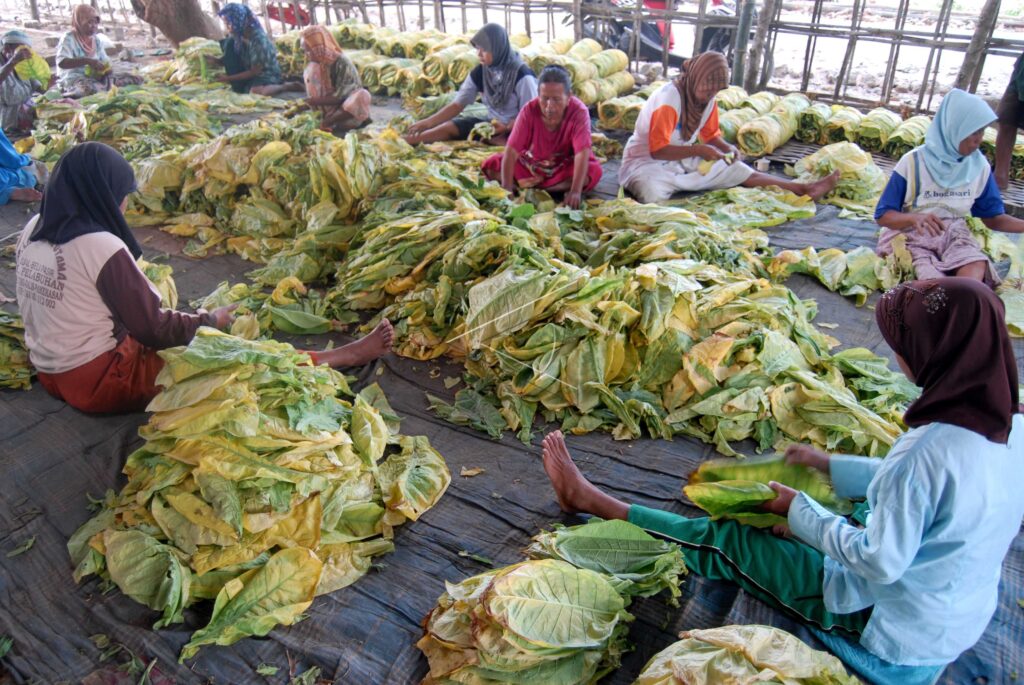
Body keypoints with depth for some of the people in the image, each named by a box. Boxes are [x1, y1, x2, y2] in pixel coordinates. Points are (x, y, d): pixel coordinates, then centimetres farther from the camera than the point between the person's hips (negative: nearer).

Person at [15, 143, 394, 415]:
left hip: (51, 373, 9)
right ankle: (346, 355, 2)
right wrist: (210, 320, -2)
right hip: (101, 381, -9)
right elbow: (152, 329, -18)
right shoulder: (101, 246, -25)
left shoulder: (33, 229, 1)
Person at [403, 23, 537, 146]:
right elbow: (457, 104, -3)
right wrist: (428, 122, -15)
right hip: (492, 124, 5)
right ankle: (404, 142, -15)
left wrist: (506, 128, -30)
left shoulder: (521, 75, -18)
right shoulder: (480, 71, -2)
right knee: (449, 127, -11)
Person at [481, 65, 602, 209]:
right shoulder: (530, 110, -24)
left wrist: (575, 191, -50)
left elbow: (582, 153, -37)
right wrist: (507, 189, -39)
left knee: (594, 171, -33)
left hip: (565, 166, -1)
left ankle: (528, 186, -27)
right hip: (531, 162, 1)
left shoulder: (579, 112, -28)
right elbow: (511, 150, -28)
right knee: (490, 164, -16)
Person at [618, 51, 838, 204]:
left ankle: (804, 189, -1)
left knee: (739, 171, -2)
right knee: (651, 195, -44)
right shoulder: (668, 98, -25)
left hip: (683, 162, 7)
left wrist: (727, 148, -8)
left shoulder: (708, 98, 0)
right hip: (647, 162, -7)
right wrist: (698, 150, -28)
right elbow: (657, 151, -27)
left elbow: (711, 134, 14)